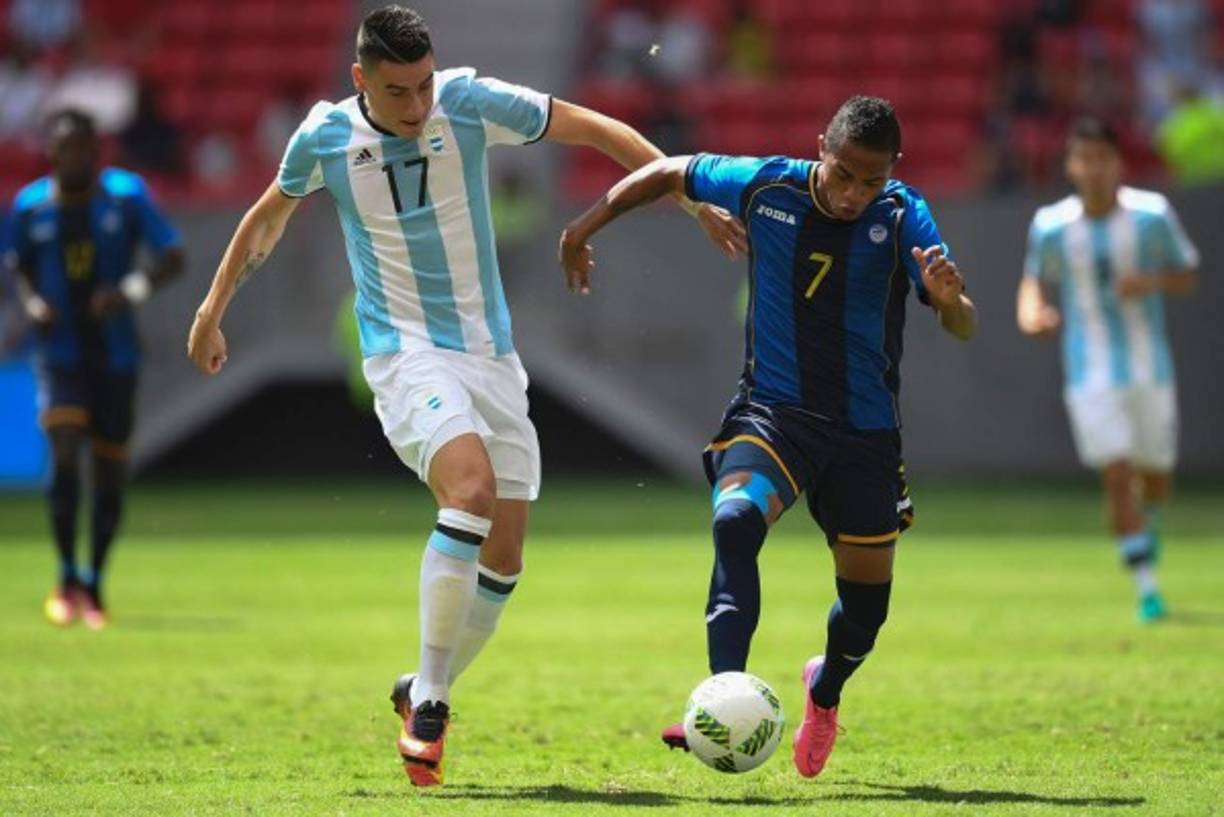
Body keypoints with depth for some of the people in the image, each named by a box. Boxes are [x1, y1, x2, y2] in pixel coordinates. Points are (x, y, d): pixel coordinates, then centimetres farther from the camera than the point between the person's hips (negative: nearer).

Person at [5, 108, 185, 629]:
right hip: (61, 351, 0)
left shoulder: (126, 195, -6)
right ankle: (67, 577, -6)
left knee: (110, 468, 5)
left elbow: (174, 258, -9)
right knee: (65, 451, -19)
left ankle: (94, 582, 22)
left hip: (116, 354, 1)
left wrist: (133, 289, -28)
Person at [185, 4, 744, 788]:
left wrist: (694, 199, -3)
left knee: (503, 562, 1)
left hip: (490, 354, 3)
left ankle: (424, 694, 23)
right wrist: (214, 308, 22)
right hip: (405, 355, -3)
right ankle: (431, 693, -21)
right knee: (471, 489, -31)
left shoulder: (470, 102, -7)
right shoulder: (326, 136, -5)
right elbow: (270, 217, 15)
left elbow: (600, 130, 0)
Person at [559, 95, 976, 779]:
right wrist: (590, 224, 8)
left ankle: (825, 691, 44)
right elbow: (672, 172, 10)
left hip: (866, 433, 1)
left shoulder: (903, 216, -12)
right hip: (772, 411, -1)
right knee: (735, 521, -31)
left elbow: (964, 328, -22)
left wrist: (950, 299, -44)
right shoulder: (766, 186, -9)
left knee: (866, 602, 8)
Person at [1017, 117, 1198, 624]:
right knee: (1116, 477, -11)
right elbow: (1035, 280, 9)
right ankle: (1147, 590, -4)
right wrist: (1033, 314, -13)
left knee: (1156, 473, 11)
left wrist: (1151, 282, -18)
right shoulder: (1050, 226, -5)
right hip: (1090, 376, -1)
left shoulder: (1152, 214, -7)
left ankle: (1147, 521, 49)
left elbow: (1186, 276, 4)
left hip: (1151, 369, 1)